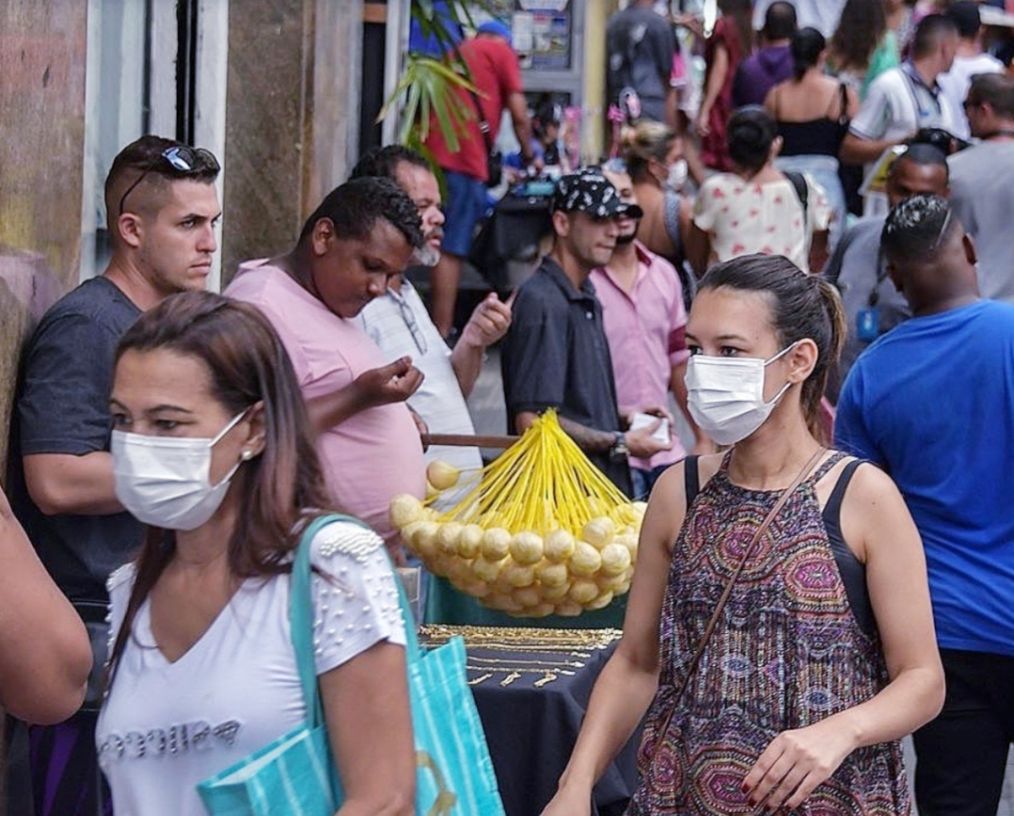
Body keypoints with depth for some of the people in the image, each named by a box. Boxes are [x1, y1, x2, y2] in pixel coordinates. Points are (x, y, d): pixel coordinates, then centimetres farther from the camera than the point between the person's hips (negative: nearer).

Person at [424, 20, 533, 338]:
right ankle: (441, 336, -14)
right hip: (464, 157, -7)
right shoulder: (501, 51, 11)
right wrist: (528, 156, 21)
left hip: (434, 153, 7)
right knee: (452, 250, -10)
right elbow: (519, 116, 5)